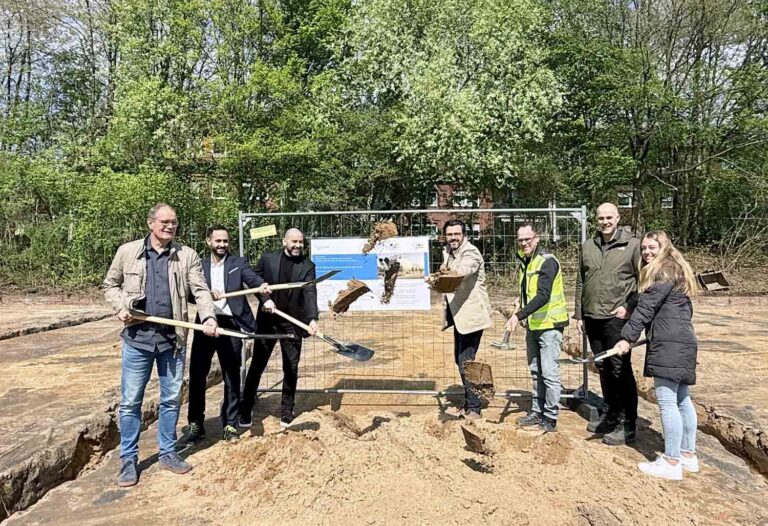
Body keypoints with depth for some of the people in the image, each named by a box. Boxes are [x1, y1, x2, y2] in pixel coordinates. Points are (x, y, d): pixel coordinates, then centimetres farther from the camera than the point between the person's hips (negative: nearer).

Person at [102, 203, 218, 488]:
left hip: (173, 338, 1)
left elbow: (200, 290, -6)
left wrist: (208, 317, -23)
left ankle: (167, 453, 27)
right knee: (130, 401, 6)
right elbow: (110, 284, 11)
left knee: (171, 399, 12)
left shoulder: (187, 256, 0)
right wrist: (121, 307, -7)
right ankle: (128, 459, 21)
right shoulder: (127, 252, 2)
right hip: (137, 337, -1)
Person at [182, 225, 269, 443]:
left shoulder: (239, 262, 6)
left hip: (231, 324, -1)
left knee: (232, 377, 6)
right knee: (197, 374, 4)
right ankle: (196, 424, 19)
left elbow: (252, 277, -12)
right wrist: (207, 293, -19)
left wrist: (263, 286, -34)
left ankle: (230, 425, 19)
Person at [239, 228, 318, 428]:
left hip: (293, 323, 0)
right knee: (257, 365, 8)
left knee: (291, 369, 7)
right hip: (267, 321, 0)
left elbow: (310, 292, -12)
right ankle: (245, 410, 21)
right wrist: (265, 299, -16)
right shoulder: (268, 259, 1)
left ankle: (287, 411, 23)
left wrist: (312, 318, -27)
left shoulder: (307, 266, -2)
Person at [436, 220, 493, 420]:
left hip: (471, 314, -9)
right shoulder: (447, 252, 11)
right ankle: (469, 403, 29)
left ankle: (473, 408, 5)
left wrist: (448, 273, -58)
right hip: (458, 314, 9)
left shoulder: (471, 253, -17)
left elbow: (462, 270, -39)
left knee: (465, 362, -8)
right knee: (460, 360, 15)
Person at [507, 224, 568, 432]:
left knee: (549, 372, -4)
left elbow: (543, 296, -29)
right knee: (536, 372, 15)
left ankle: (550, 418, 7)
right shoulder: (522, 259, 8)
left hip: (549, 324, -8)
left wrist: (519, 315, -35)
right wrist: (521, 316, 9)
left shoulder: (547, 262, -18)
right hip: (532, 324, 8)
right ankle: (537, 412, 26)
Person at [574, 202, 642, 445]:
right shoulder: (588, 246, 11)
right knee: (603, 368, 15)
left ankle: (627, 425, 9)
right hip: (592, 318, 6)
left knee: (620, 369, -2)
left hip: (617, 318, -5)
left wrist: (630, 306, -12)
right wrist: (579, 314, 13)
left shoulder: (632, 245, -4)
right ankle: (610, 415, 30)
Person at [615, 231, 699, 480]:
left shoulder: (664, 272, -11)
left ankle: (672, 462, -2)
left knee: (667, 402, -7)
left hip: (669, 345, -11)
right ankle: (688, 455, 25)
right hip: (683, 342, 11)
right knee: (682, 399, 16)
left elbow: (646, 307, -17)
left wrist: (627, 337, -16)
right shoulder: (676, 270, 20)